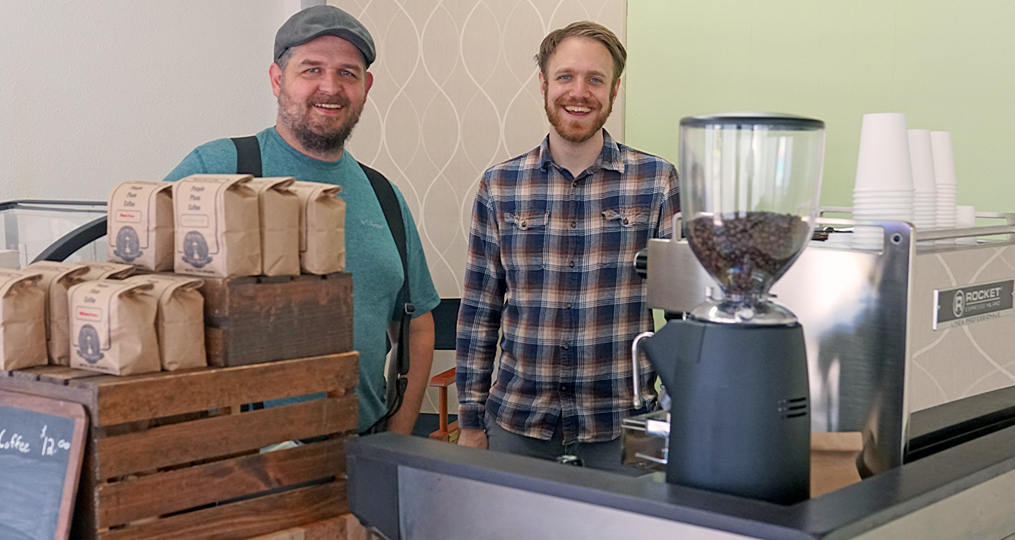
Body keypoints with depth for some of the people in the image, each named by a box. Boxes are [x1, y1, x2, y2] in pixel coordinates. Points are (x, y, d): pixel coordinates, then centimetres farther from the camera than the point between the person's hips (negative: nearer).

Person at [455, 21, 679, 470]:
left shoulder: (657, 182, -2)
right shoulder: (499, 186, 3)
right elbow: (479, 311, 6)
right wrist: (470, 421, 5)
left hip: (618, 430, -1)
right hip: (515, 424, 1)